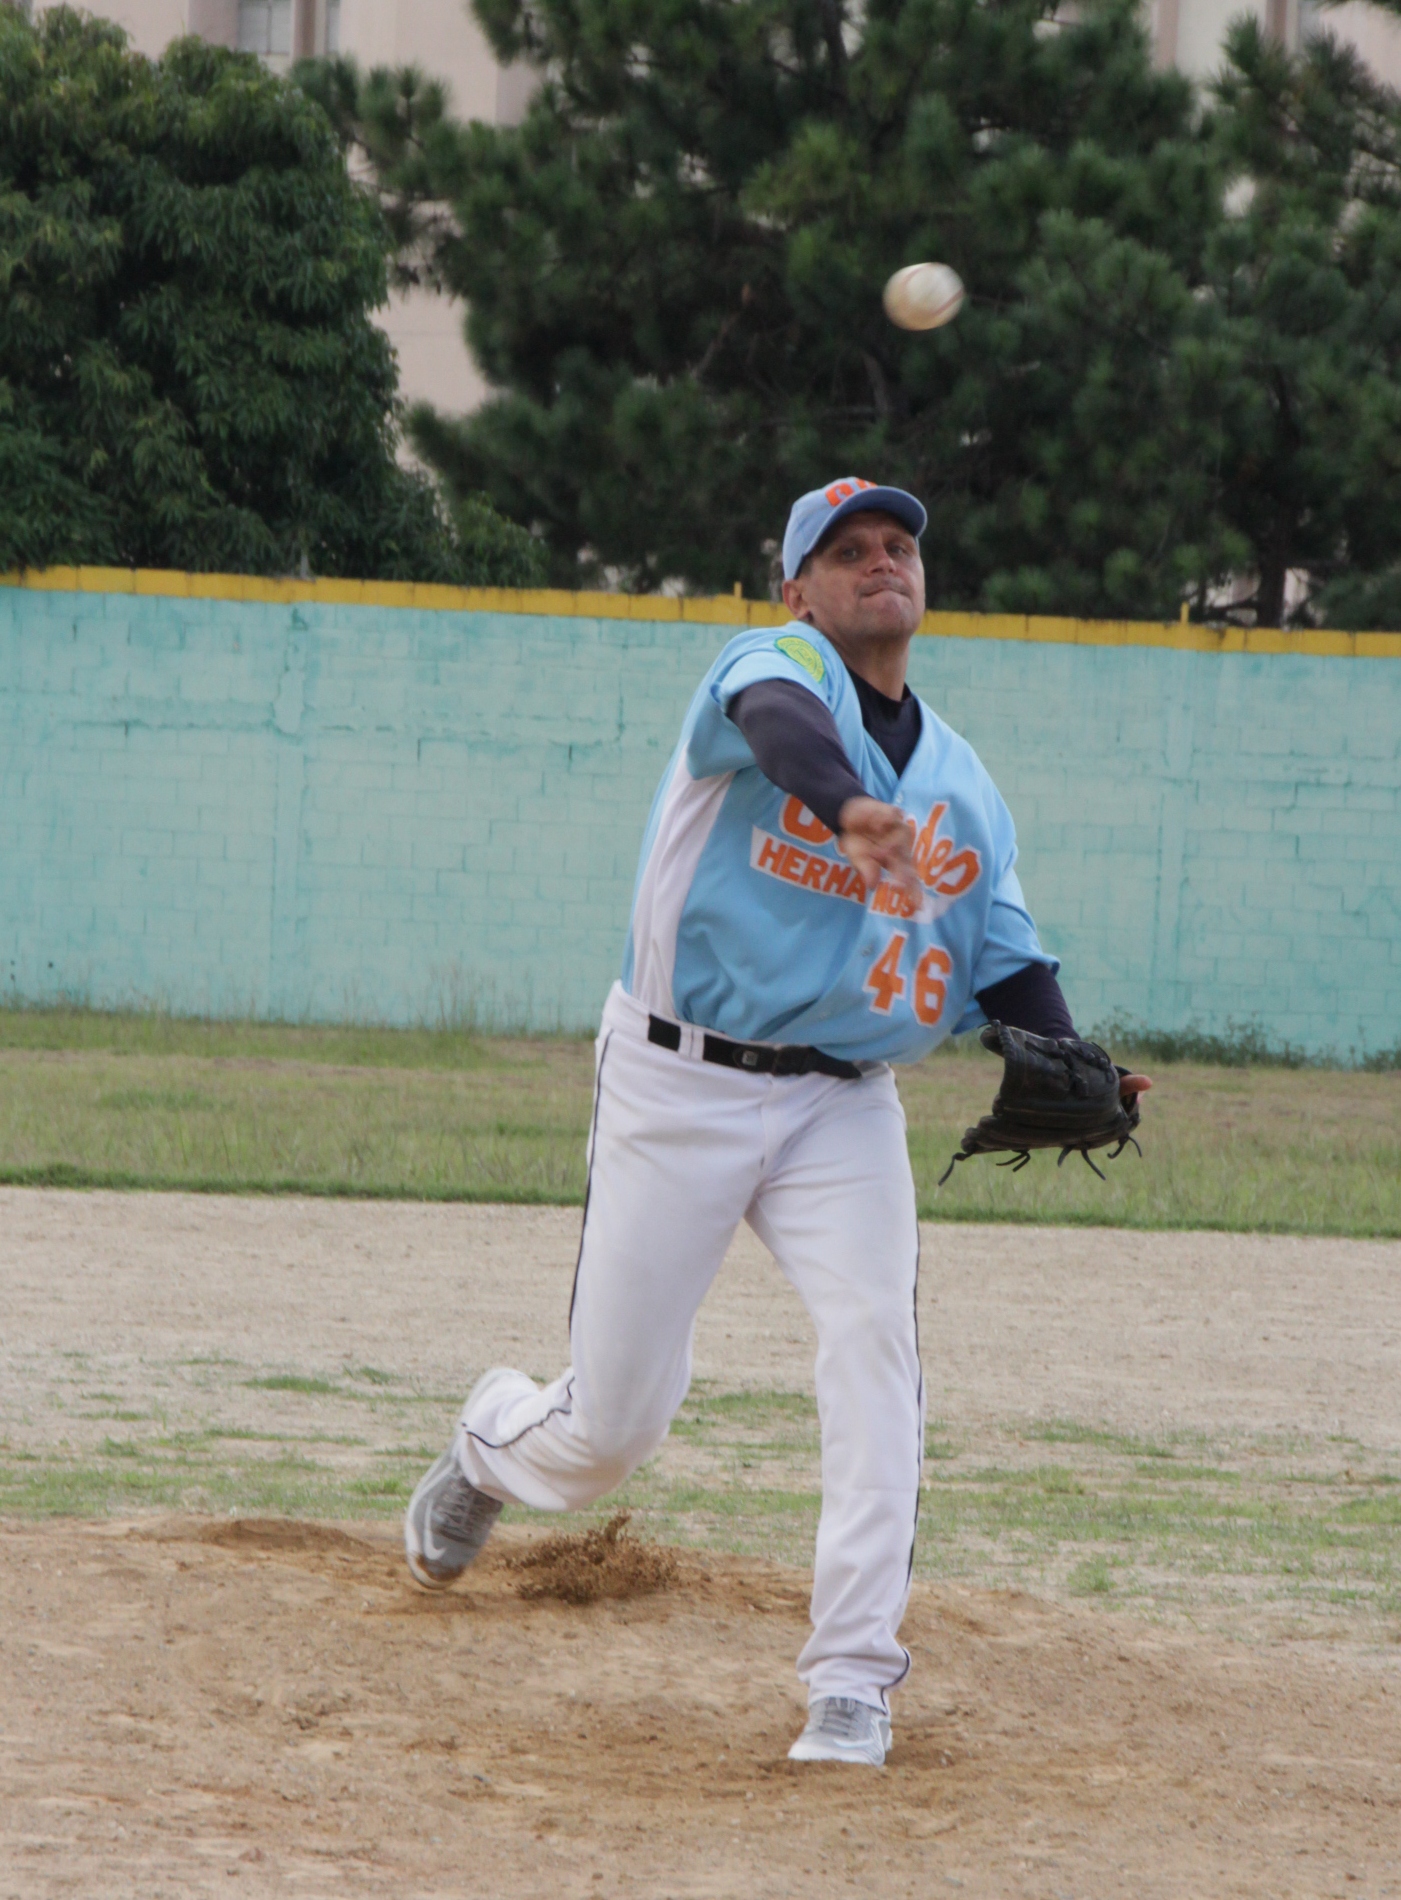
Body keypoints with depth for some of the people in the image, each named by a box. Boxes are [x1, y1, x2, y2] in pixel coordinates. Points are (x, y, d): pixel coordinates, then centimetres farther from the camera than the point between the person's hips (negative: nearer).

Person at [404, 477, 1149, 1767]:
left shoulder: (961, 779, 13)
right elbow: (779, 722, -32)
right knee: (616, 1425, 1)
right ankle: (493, 1444, 39)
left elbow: (1005, 958, 12)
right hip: (681, 1088, -4)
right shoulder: (775, 666, -7)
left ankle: (854, 1681, -20)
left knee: (873, 1337, -22)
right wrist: (852, 806, -55)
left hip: (842, 1104, 4)